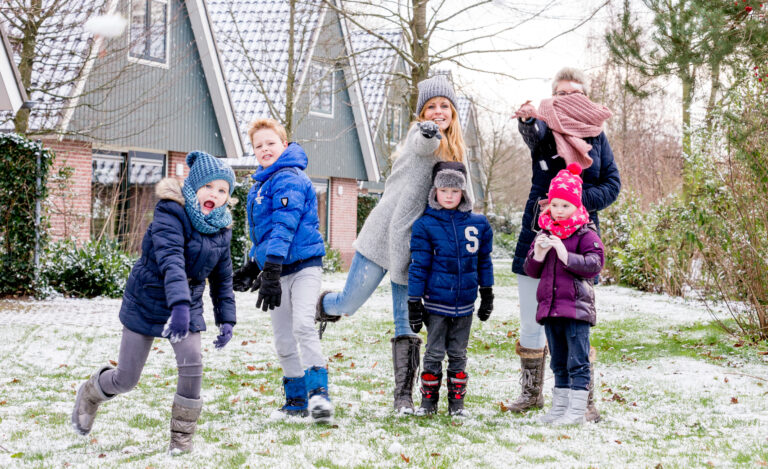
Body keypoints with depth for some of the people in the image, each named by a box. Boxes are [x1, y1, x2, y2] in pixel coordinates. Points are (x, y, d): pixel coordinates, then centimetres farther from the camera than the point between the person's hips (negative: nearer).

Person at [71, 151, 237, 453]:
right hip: (146, 302, -4)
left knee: (192, 366, -17)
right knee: (126, 380, 4)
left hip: (188, 305, 4)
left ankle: (182, 435, 3)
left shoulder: (221, 230, -2)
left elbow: (222, 279, 9)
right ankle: (90, 395, 39)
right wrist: (179, 304, -50)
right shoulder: (171, 213, -22)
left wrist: (226, 318, 2)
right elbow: (170, 260, -37)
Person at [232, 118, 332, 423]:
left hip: (303, 264, -9)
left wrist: (271, 272, -29)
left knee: (303, 325, -25)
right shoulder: (260, 186, 17)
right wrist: (252, 268, 28)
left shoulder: (289, 179, -12)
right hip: (278, 269, 9)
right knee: (282, 339, 10)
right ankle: (296, 401, 20)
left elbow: (284, 226, -23)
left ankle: (319, 393, -25)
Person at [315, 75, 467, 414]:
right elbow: (422, 145, -34)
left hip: (415, 248, 5)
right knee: (348, 305, 4)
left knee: (408, 327, 2)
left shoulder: (453, 150, 13)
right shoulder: (421, 135, -8)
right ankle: (323, 306, 39)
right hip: (383, 237, -5)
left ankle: (404, 396, 8)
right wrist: (428, 133, -55)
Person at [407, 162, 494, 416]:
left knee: (458, 354, 11)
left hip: (465, 301, 2)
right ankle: (429, 400, 16)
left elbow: (484, 260, 12)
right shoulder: (425, 224, -7)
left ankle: (457, 401, 19)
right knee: (434, 352, 4)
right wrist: (414, 302, -7)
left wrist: (487, 295, 15)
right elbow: (418, 265, -6)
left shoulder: (478, 223, 1)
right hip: (436, 301, -2)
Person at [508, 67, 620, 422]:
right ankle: (531, 393, 27)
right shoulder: (546, 129, 1)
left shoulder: (596, 134, 6)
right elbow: (533, 134, -24)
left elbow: (612, 184, 3)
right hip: (537, 235, 1)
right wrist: (528, 119, -49)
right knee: (531, 321, 10)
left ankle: (585, 402, 7)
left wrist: (577, 199, -15)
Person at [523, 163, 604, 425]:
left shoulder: (586, 234, -4)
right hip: (550, 308, 6)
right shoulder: (545, 234, 13)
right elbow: (531, 271, 13)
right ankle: (560, 406, 23)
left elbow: (594, 265, -17)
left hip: (577, 308, -6)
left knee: (577, 362, -5)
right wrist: (538, 254, -7)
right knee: (558, 362, 15)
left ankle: (577, 410, -1)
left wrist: (565, 255, -24)